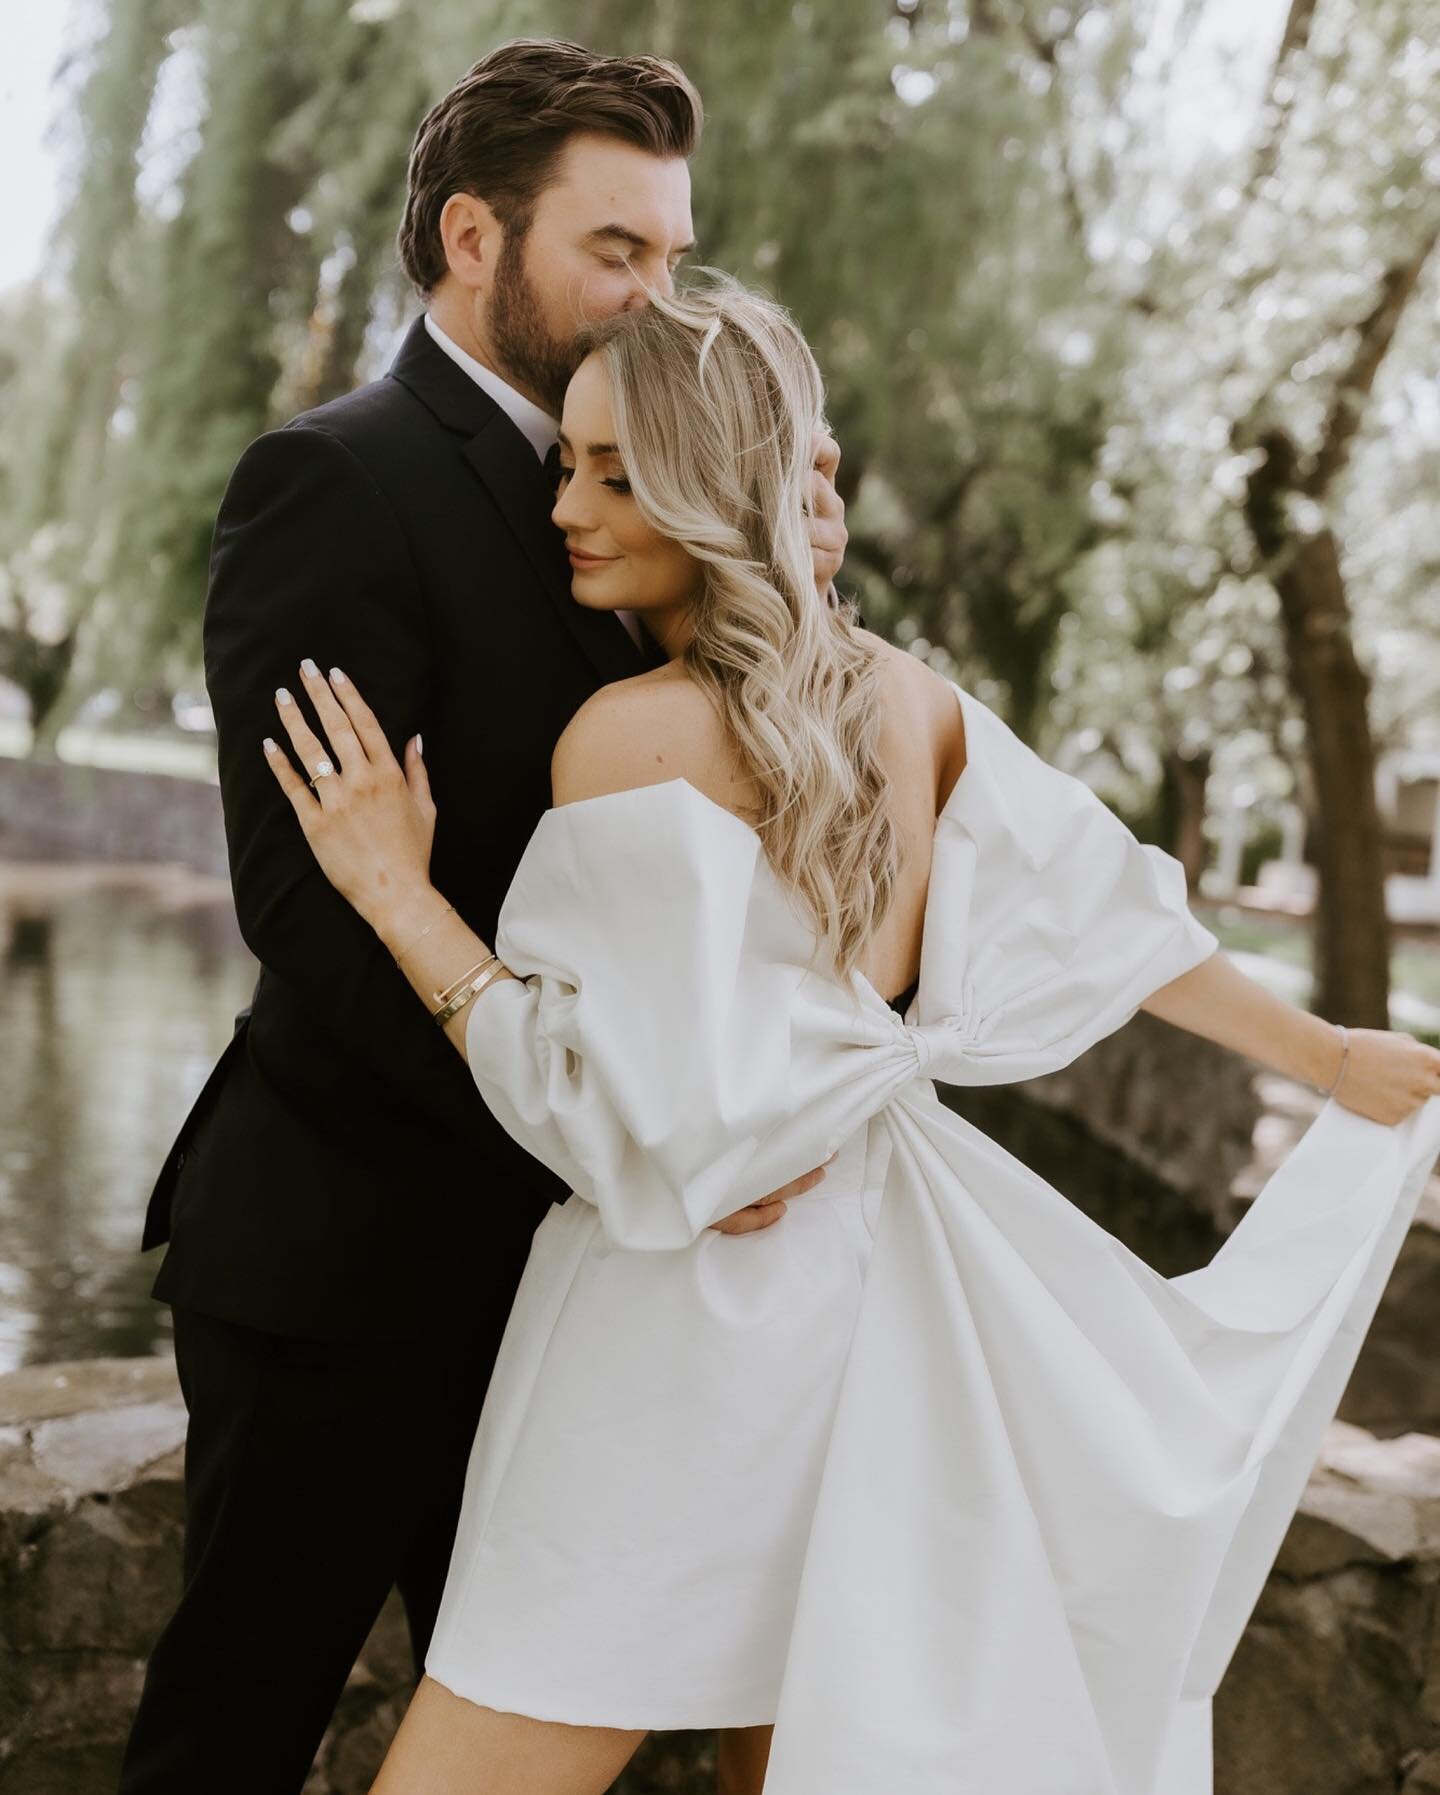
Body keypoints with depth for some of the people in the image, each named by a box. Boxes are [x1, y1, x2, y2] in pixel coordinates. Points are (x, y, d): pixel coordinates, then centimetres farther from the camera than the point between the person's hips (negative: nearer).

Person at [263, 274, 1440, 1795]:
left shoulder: (631, 733, -19)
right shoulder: (905, 699, 1)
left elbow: (622, 1119, -21)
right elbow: (1108, 919, 9)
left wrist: (396, 893, -17)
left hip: (678, 1345, -8)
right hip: (858, 1298, 8)